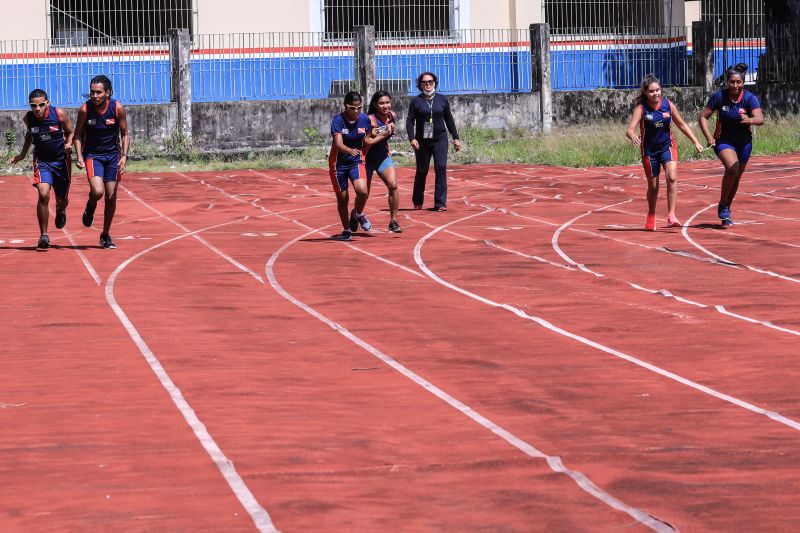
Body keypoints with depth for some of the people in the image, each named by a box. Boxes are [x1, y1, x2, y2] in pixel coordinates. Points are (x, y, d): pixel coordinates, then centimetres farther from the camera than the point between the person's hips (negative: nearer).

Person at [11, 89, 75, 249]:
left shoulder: (59, 114, -16)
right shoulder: (28, 118, -10)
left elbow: (70, 132, 0)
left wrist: (69, 144, -19)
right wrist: (23, 154, 16)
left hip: (61, 160, 0)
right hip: (41, 161, 0)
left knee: (62, 199, 14)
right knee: (43, 195, -22)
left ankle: (61, 211, 53)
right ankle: (43, 235, -12)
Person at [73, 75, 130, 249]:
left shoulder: (117, 108, -13)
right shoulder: (85, 109, -15)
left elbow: (125, 134, -1)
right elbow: (78, 134, -3)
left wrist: (124, 156, -13)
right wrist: (79, 157, -15)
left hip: (112, 155, 2)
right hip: (92, 154, -2)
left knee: (111, 197, 3)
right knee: (97, 191, -22)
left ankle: (105, 235, 19)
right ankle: (90, 208, 15)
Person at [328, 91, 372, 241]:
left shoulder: (365, 119, -6)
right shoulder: (338, 120, -17)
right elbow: (338, 144, -30)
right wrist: (350, 151, -47)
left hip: (357, 161, 2)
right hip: (339, 162, -2)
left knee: (362, 190, -22)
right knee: (342, 197, 5)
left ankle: (358, 214, 10)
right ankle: (347, 230, 25)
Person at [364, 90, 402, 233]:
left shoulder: (392, 116, -4)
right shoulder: (370, 120, -24)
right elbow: (367, 142, -33)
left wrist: (387, 147, 11)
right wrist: (384, 134, -29)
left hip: (383, 157, 4)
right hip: (367, 158, -4)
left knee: (393, 185, -16)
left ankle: (393, 221, -9)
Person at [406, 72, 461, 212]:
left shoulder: (442, 99, 9)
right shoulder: (416, 101, 3)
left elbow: (449, 120, 15)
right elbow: (410, 121, 0)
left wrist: (455, 137, 12)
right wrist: (412, 138, -13)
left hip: (440, 139, 1)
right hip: (422, 141, -1)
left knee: (441, 168, -12)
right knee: (421, 171, 4)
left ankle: (440, 203, -12)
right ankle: (417, 202, 23)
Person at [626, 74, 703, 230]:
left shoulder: (668, 105, -8)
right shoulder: (641, 109, -15)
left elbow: (682, 124, 6)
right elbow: (630, 129, -26)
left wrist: (696, 142, 4)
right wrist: (633, 137, -49)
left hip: (668, 146, 1)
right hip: (649, 150, -1)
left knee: (672, 177, -23)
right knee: (653, 185, 9)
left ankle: (671, 215, -20)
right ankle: (651, 217, 34)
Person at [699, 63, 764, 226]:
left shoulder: (749, 98, -14)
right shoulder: (719, 96, -13)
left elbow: (760, 119, -28)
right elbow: (703, 117, -6)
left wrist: (750, 120, -51)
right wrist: (709, 137, -18)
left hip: (744, 142, 2)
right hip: (723, 140, -2)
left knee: (736, 178, 12)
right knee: (732, 168, -28)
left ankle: (726, 212, 33)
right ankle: (722, 205, -12)